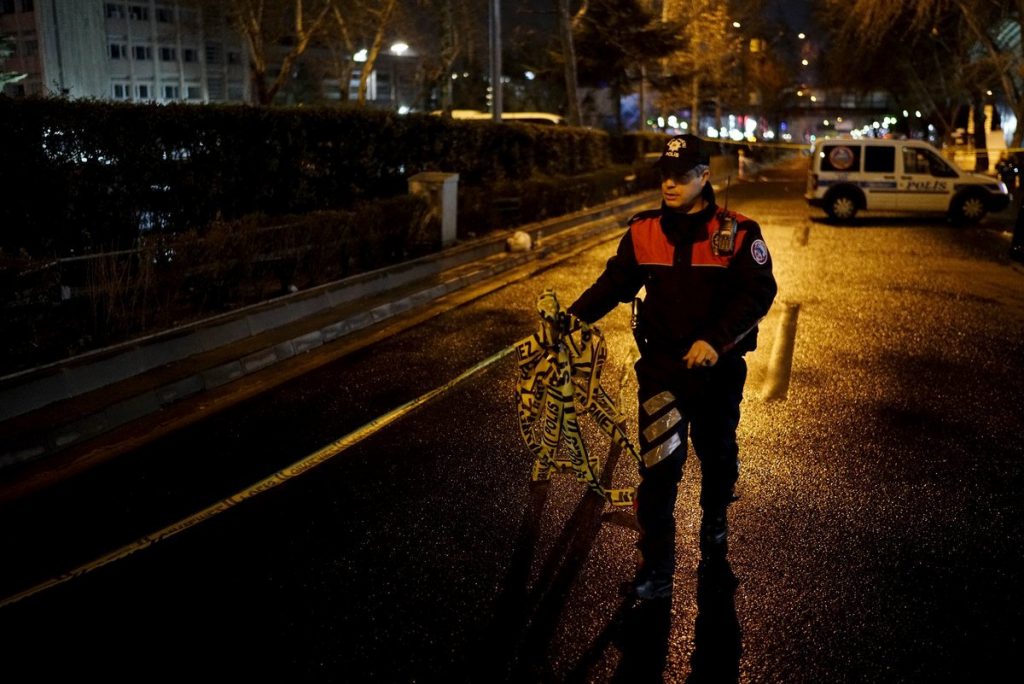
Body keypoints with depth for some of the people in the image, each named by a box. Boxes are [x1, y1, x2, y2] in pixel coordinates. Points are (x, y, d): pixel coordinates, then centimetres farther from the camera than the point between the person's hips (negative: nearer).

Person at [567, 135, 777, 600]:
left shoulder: (737, 233, -7)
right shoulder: (644, 232, 0)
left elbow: (758, 293, -13)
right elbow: (614, 283, 2)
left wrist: (715, 340, -26)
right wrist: (573, 317, -15)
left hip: (718, 368, 0)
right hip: (661, 365, 0)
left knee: (717, 455, 19)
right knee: (659, 465, -7)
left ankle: (714, 524, 48)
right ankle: (655, 571, 2)